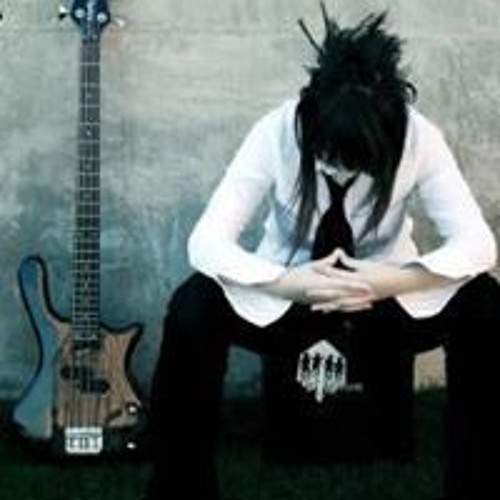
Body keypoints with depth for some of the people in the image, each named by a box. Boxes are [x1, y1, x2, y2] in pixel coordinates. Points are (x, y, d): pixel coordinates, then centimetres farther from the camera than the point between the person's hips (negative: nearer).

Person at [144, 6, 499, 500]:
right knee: (192, 308, -31)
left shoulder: (419, 138, -21)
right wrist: (294, 283, -38)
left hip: (386, 293, 1)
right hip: (287, 294, -1)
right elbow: (207, 242, -25)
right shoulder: (276, 133, -23)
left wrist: (387, 282, -36)